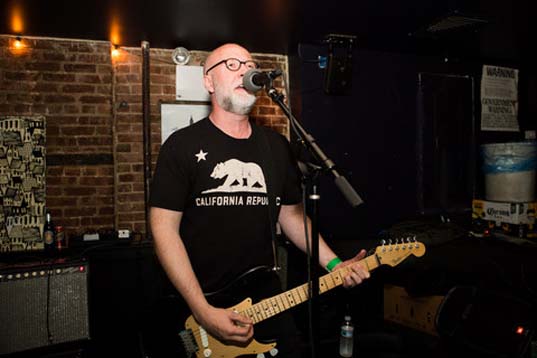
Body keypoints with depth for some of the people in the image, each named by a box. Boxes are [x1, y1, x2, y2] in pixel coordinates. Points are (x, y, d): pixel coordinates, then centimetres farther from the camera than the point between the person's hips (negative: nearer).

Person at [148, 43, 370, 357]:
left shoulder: (277, 146, 6)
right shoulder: (183, 145, -8)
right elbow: (165, 228, -12)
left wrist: (333, 265, -1)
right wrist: (203, 312, -18)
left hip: (268, 301, 4)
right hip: (198, 307, -4)